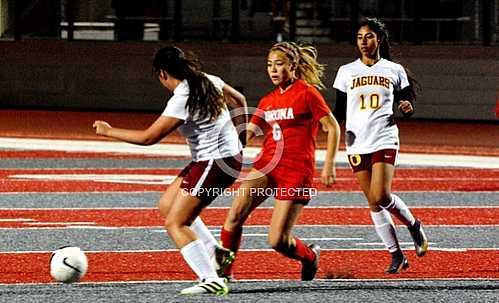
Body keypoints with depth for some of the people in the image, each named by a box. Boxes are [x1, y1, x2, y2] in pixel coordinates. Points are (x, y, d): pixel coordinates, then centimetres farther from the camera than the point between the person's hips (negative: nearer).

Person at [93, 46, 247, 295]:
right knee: (166, 206, 18)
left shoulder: (181, 101, -21)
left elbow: (148, 137, -19)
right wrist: (237, 137, 28)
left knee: (175, 223, -8)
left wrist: (108, 131, -7)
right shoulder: (209, 81, 4)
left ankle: (212, 280, -17)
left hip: (213, 164, -10)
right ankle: (214, 252, 18)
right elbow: (239, 101, 19)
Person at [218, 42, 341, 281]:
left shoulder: (306, 93, -3)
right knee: (236, 213, -18)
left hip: (296, 171, -6)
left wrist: (329, 165, -9)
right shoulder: (268, 101, 15)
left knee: (278, 241, -8)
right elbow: (248, 132, 14)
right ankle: (224, 272, -10)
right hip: (267, 164, 6)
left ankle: (309, 256, 25)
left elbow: (333, 127, -3)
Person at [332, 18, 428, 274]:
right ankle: (396, 255, 11)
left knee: (381, 196, -18)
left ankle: (413, 224, 10)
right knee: (373, 203, 2)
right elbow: (340, 110, 10)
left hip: (384, 139, -3)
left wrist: (407, 107, -12)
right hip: (357, 142, 3)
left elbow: (405, 104, 11)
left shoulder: (394, 70, 5)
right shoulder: (346, 72, 8)